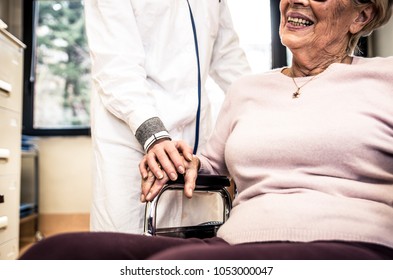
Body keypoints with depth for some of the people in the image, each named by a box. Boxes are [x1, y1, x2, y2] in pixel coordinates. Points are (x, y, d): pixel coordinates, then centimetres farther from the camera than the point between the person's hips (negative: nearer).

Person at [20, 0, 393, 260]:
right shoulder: (246, 89, 22)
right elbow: (213, 162, 33)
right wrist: (186, 161, 11)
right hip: (233, 242, 4)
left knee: (172, 265, -35)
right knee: (60, 251, -19)